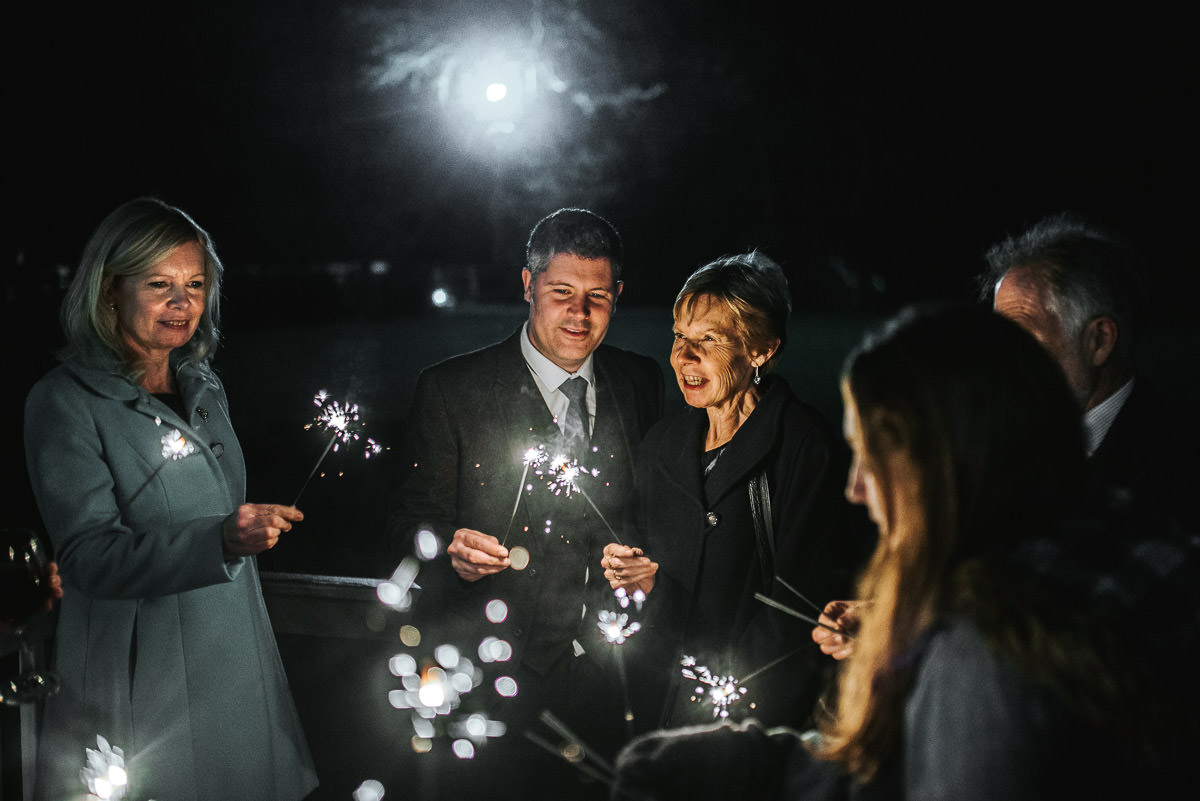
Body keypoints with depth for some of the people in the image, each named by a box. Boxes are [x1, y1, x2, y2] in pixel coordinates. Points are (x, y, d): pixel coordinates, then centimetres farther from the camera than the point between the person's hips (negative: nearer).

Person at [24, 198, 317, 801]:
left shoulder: (204, 388, 12)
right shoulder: (66, 402, -10)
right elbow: (89, 555, -20)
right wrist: (221, 539, -32)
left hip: (237, 659, 6)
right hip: (141, 678, -6)